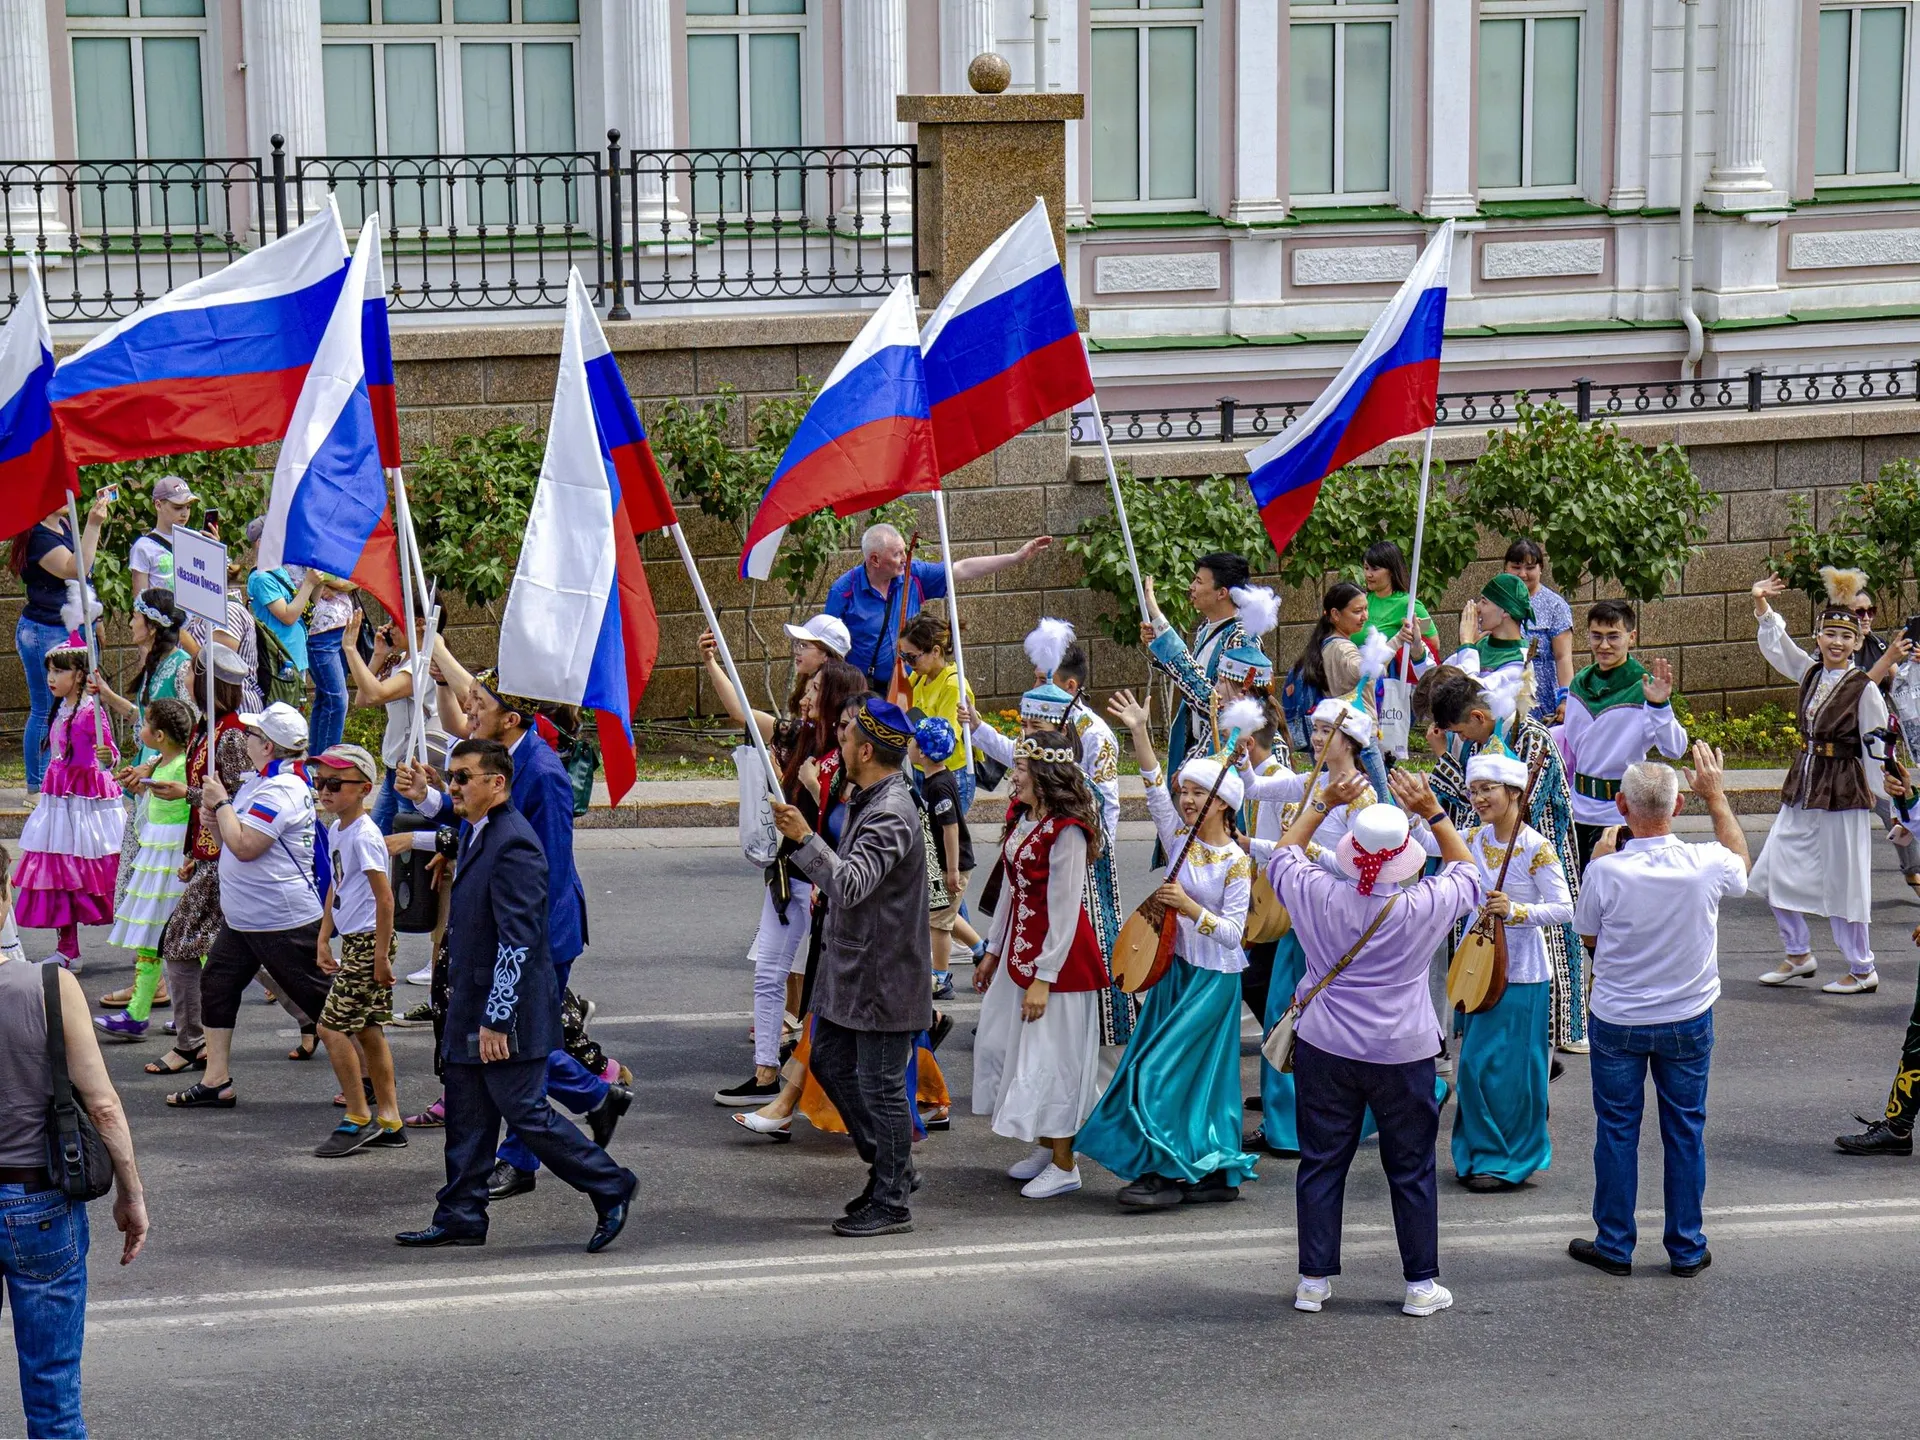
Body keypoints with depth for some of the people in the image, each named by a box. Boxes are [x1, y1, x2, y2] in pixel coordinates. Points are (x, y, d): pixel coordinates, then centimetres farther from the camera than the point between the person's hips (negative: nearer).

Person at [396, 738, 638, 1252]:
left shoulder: (513, 844, -20)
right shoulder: (476, 835, 12)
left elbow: (518, 940, -24)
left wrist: (496, 1019, -24)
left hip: (508, 1016, -10)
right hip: (471, 1010, 10)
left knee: (526, 1114, -3)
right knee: (466, 1120, 12)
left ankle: (611, 1188, 8)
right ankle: (460, 1217, 20)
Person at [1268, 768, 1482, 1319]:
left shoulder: (1316, 893, -13)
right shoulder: (1425, 905, -17)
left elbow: (1283, 854, 10)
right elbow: (1466, 871, 5)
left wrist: (1324, 803, 11)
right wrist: (1431, 811, 0)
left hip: (1324, 1050, 2)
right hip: (1404, 1055, -1)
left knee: (1321, 1162, 12)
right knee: (1411, 1169, 11)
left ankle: (1314, 1281, 17)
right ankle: (1421, 1284, 17)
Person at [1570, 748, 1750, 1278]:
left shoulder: (1605, 871, -22)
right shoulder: (1706, 866, -17)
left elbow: (1588, 938, -3)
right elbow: (1742, 864, 9)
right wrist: (1717, 798, 16)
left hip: (1617, 1021, -1)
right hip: (1688, 1020, 1)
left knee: (1616, 1130, 12)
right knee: (1686, 1131, 14)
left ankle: (1614, 1245, 21)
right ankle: (1687, 1248, 22)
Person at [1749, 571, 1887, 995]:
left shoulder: (1864, 689, -11)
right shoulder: (1810, 673, 5)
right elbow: (1776, 645, 16)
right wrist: (1761, 604, 2)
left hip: (1842, 791, -7)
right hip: (1803, 782, 7)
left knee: (1841, 881, -1)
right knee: (1778, 870, 9)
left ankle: (1863, 971, 12)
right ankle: (1797, 955, 25)